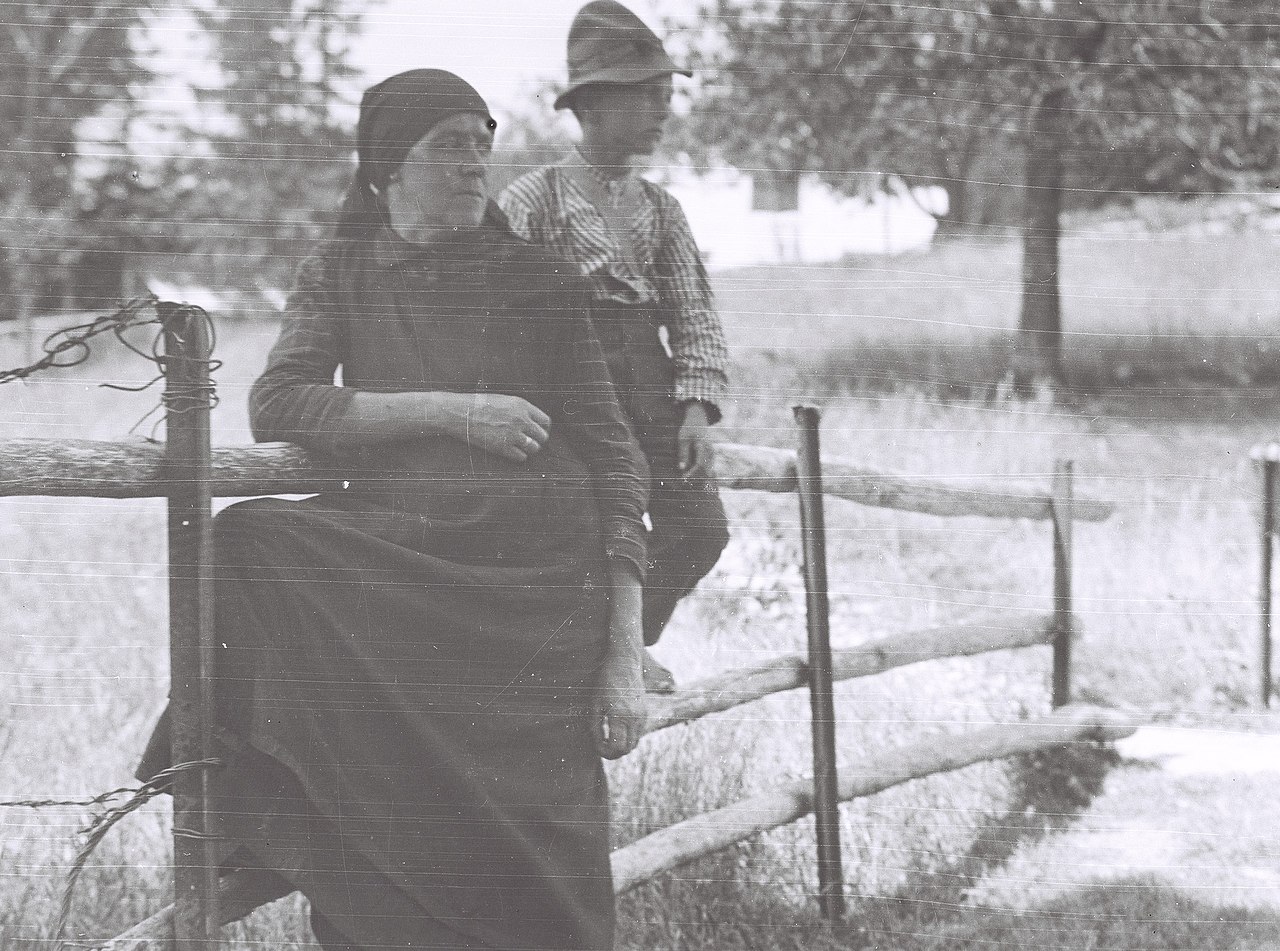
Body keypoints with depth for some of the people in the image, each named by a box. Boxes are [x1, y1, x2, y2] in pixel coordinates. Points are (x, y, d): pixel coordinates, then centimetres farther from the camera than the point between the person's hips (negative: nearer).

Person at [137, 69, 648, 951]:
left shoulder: (536, 281, 7)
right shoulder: (341, 276, 11)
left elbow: (614, 460, 4)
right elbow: (274, 405, -4)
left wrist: (626, 653, -5)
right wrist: (448, 410, -13)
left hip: (538, 585, -2)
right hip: (393, 576, 3)